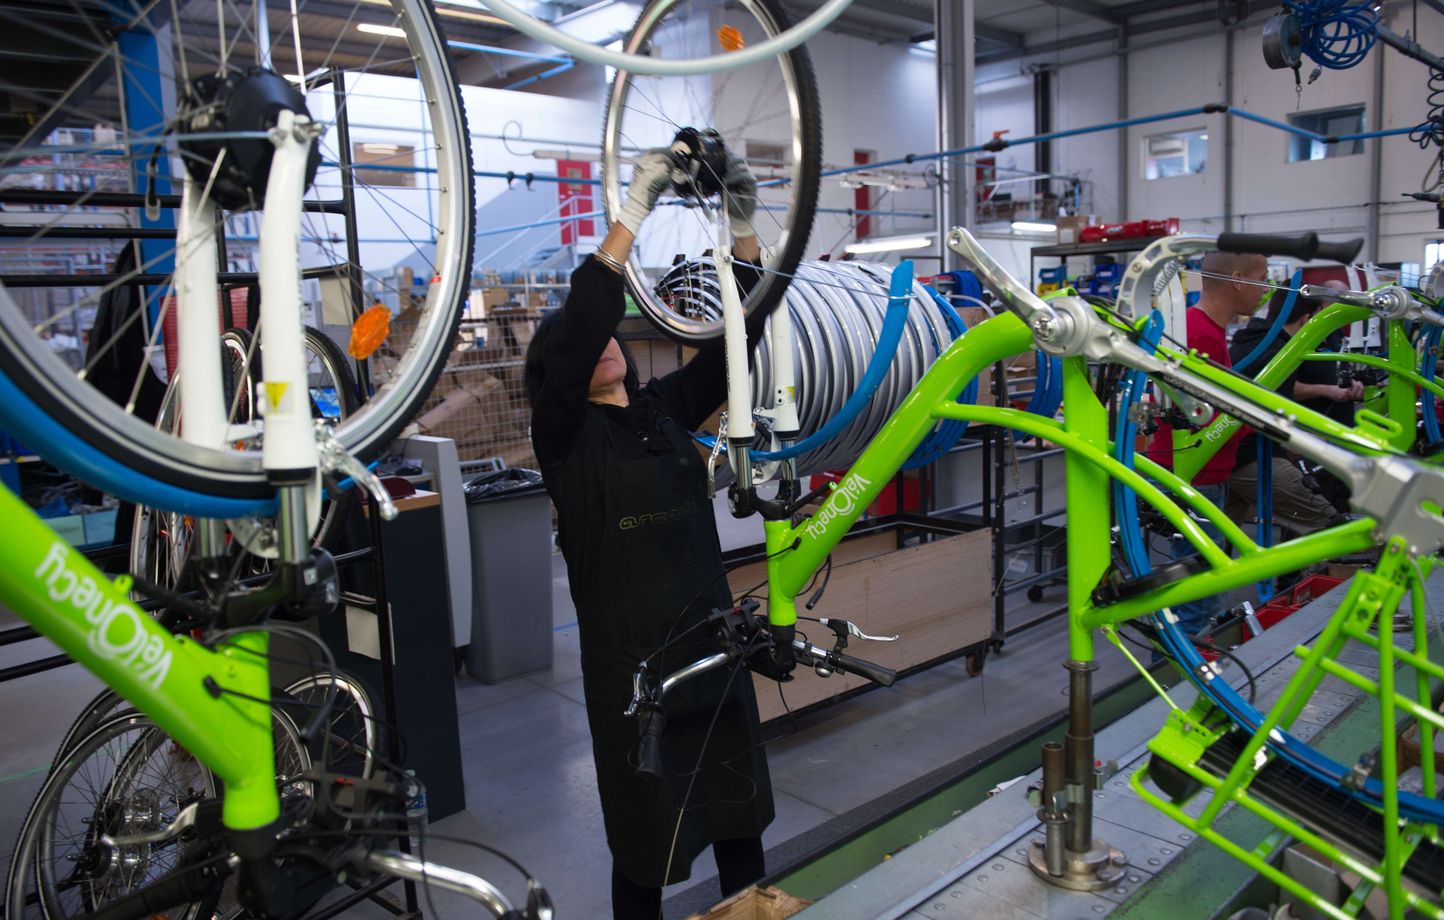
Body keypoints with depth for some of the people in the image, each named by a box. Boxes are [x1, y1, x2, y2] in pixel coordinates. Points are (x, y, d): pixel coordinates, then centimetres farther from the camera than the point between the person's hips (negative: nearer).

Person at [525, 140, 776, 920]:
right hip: (630, 658, -5)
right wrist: (633, 212, -28)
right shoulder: (562, 434, -8)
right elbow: (577, 326, -25)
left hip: (712, 642, 5)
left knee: (740, 814, 17)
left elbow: (735, 337, -2)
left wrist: (742, 228, -12)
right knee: (647, 835, 9)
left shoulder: (666, 408, 6)